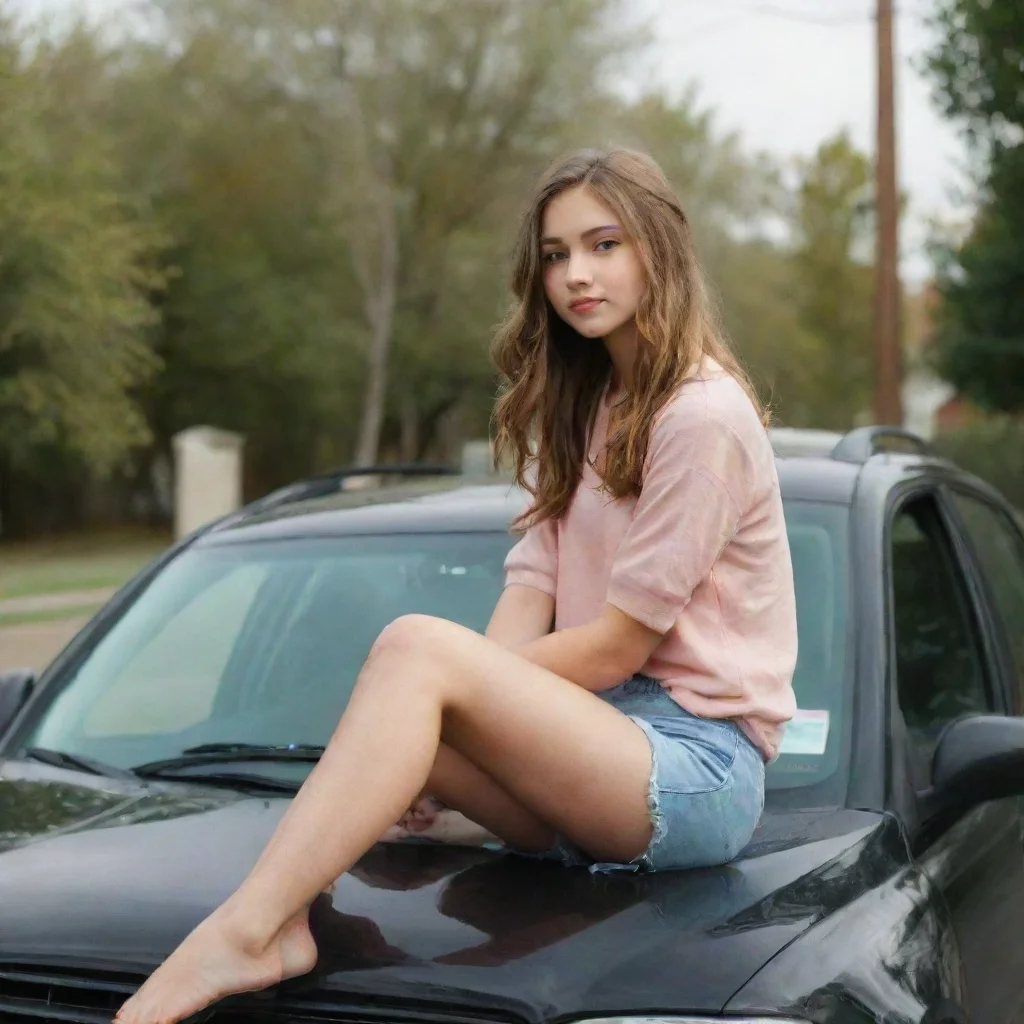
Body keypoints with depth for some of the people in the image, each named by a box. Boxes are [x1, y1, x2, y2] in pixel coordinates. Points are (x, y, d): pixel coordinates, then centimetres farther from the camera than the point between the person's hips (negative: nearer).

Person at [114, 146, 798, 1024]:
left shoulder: (704, 416, -10)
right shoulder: (580, 409, 17)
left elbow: (618, 644, -12)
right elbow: (528, 598, 5)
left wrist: (455, 675, -8)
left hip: (701, 762, -8)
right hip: (604, 732, 8)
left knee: (417, 646, -27)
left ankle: (244, 931, -36)